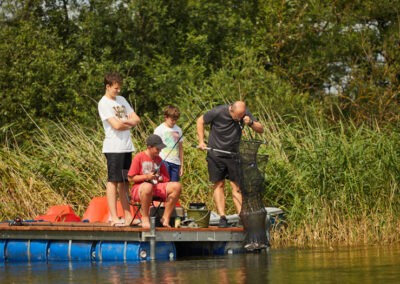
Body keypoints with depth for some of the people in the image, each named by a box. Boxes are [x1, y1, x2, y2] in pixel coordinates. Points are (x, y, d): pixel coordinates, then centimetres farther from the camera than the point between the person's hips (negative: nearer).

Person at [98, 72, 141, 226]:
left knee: (125, 182, 9)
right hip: (114, 148, -7)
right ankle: (113, 217, -5)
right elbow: (116, 125, -17)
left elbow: (136, 119, 10)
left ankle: (128, 216, 12)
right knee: (113, 181, -5)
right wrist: (129, 123, 1)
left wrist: (123, 121, -8)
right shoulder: (104, 103, -8)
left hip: (126, 147, 7)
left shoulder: (121, 100, 16)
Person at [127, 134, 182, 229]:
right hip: (139, 189, -6)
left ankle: (165, 218, -11)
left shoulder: (159, 159, 14)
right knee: (147, 187, -43)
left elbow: (166, 179, 20)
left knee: (177, 186, -17)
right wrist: (146, 176, -16)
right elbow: (130, 178, -6)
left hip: (158, 187, 6)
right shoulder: (139, 157, -2)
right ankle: (145, 218, -24)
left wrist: (161, 178, -3)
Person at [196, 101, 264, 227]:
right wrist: (201, 141, -5)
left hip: (234, 155, 3)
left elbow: (260, 129, -2)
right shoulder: (218, 112, -16)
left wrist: (251, 123, -23)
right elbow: (200, 121, -1)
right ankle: (222, 218, -3)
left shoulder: (245, 114, -6)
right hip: (216, 154, -2)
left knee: (237, 186, -1)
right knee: (219, 185, -2)